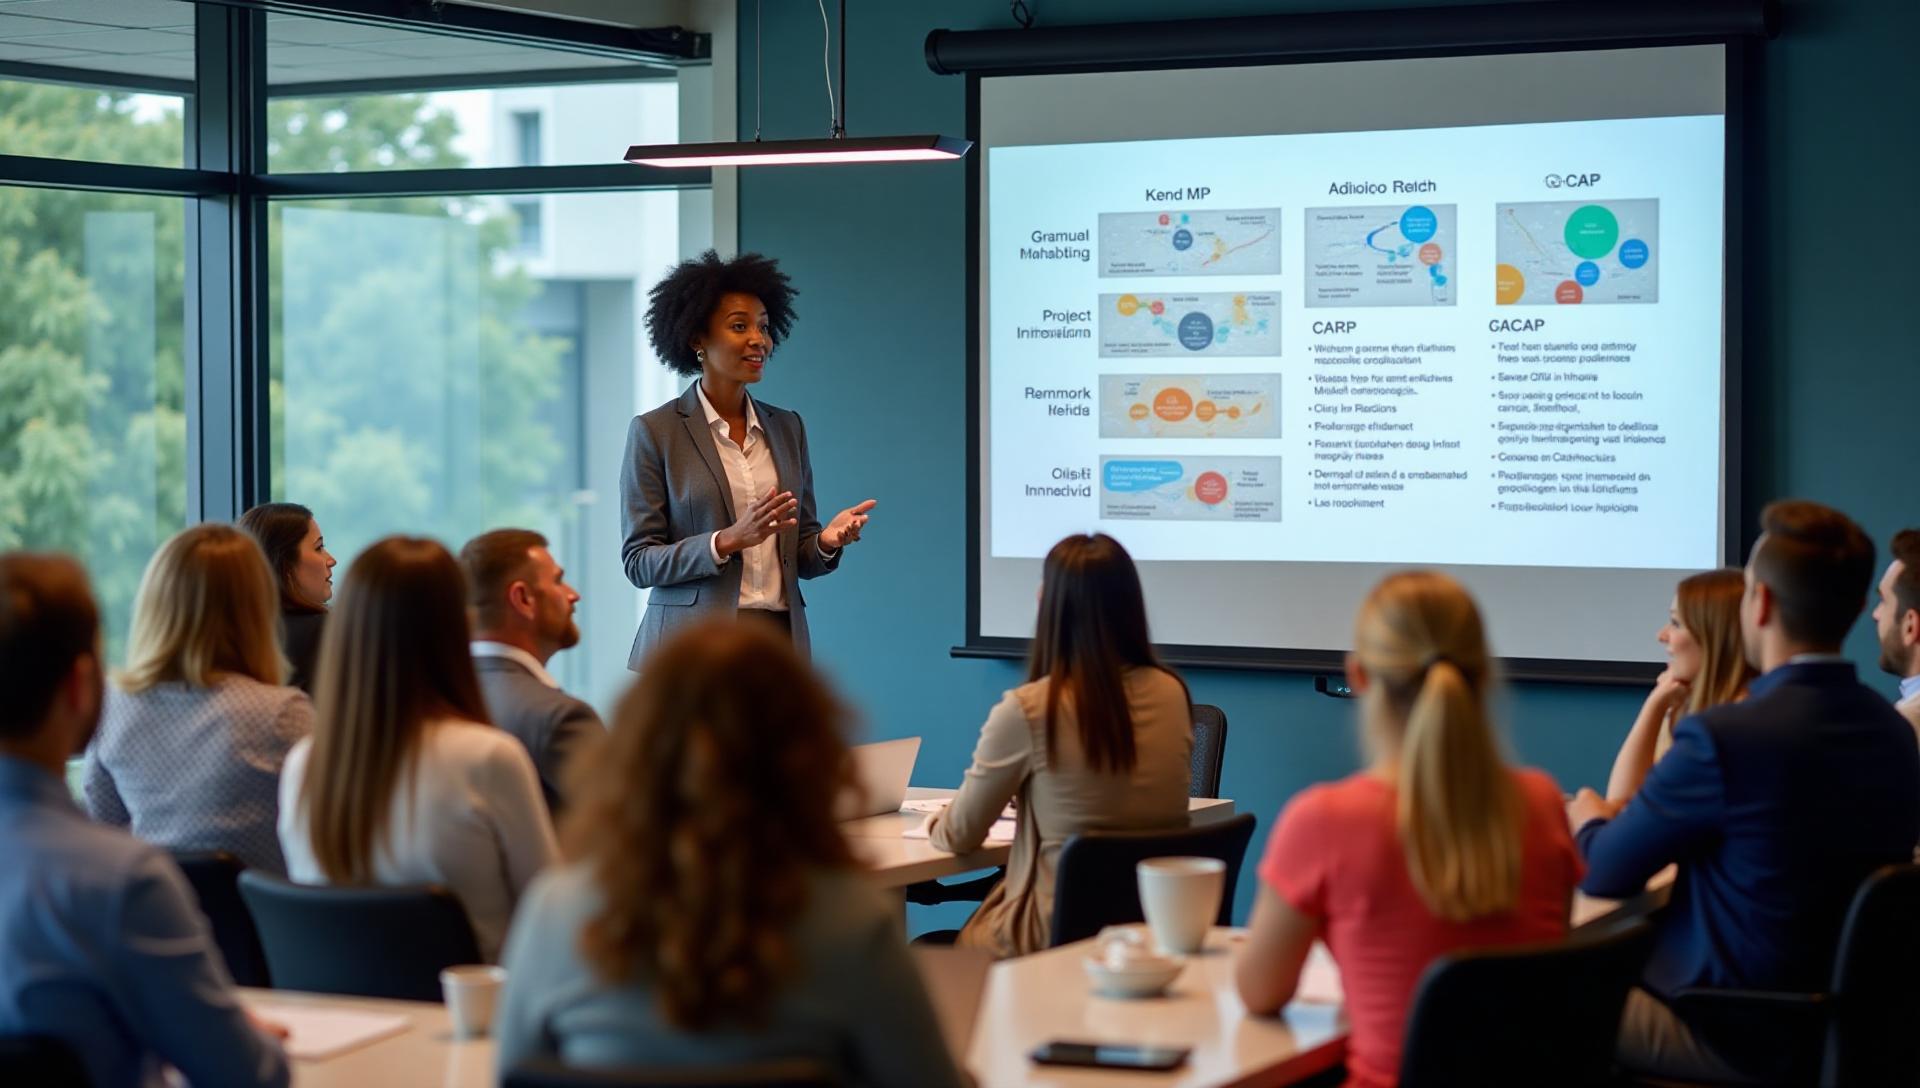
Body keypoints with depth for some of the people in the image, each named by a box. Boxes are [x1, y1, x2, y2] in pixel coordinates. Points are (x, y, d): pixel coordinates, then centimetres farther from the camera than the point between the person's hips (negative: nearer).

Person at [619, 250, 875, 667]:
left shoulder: (787, 428, 13)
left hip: (780, 642, 4)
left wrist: (827, 541, -6)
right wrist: (728, 541, -18)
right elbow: (638, 562, -5)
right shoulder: (654, 432, -1)